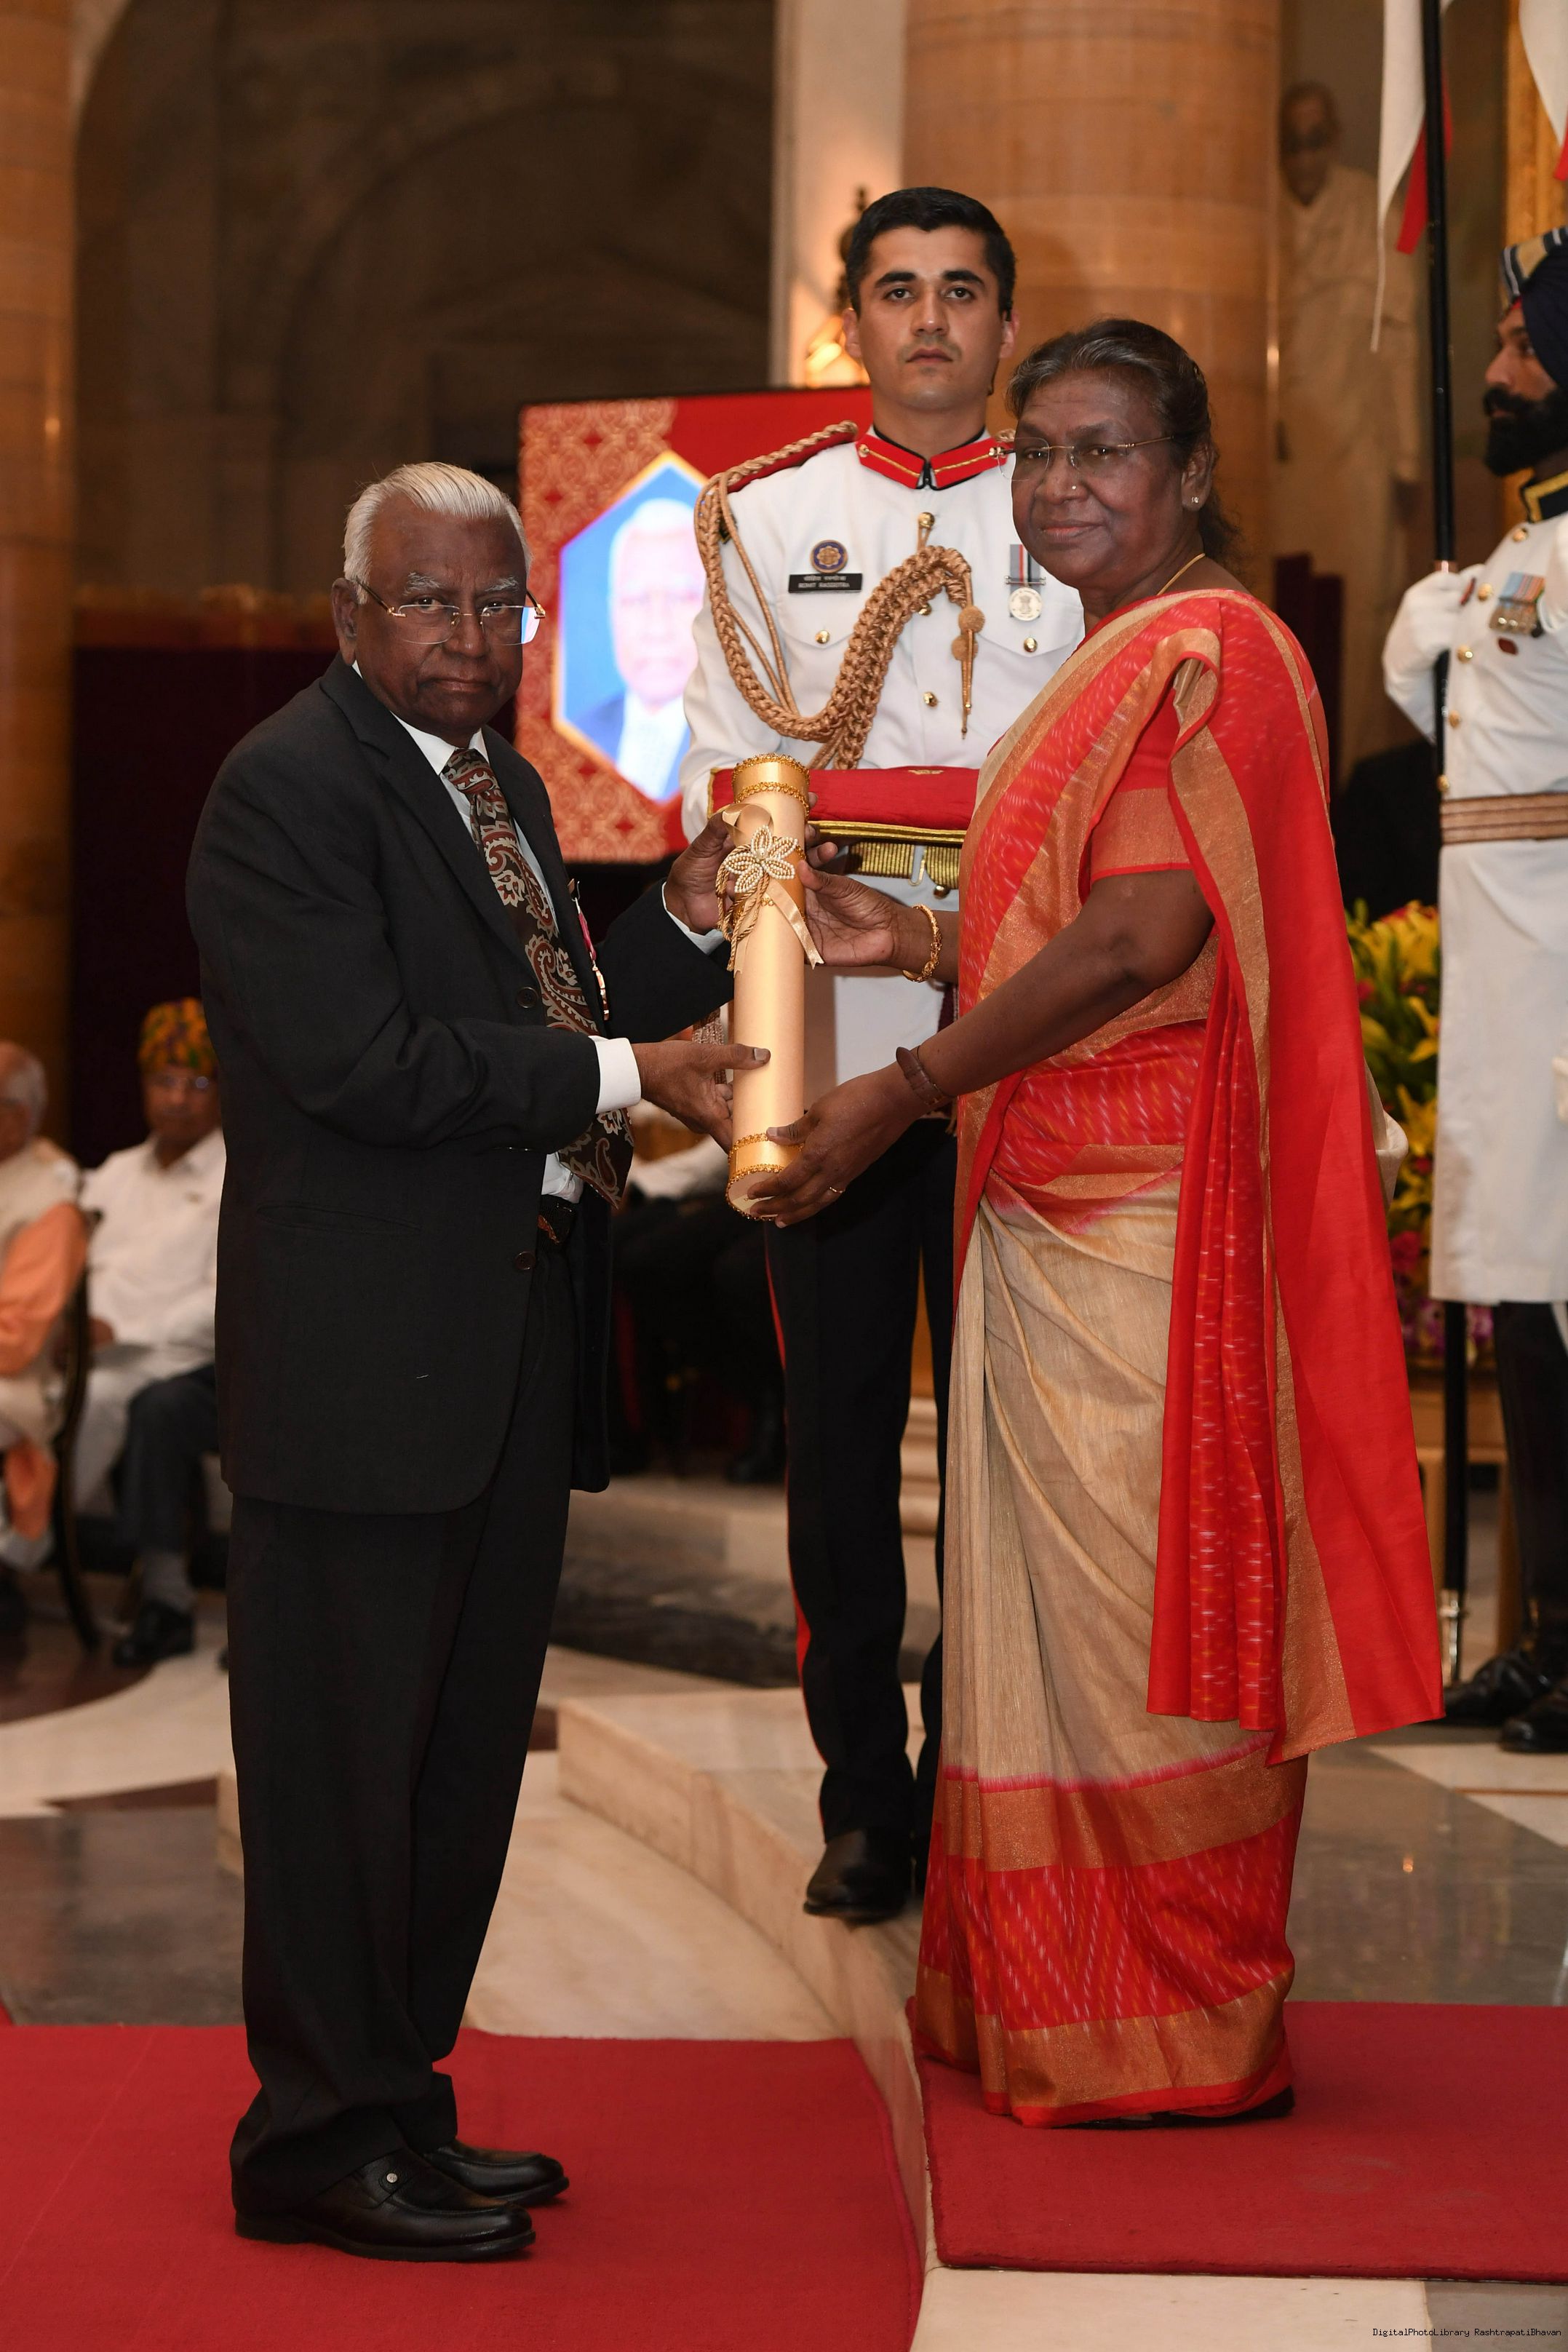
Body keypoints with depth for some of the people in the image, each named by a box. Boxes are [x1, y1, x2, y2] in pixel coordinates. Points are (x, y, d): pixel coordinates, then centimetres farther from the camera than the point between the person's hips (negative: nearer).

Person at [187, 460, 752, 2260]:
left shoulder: (504, 792, 17)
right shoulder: (288, 784, -12)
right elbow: (361, 1059, -21)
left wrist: (691, 919, 4)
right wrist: (619, 1074, -19)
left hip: (511, 1344, 9)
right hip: (363, 1353, -9)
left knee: (464, 1746, 16)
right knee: (345, 1754, 0)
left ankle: (396, 2098, 28)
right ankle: (322, 2137, 12)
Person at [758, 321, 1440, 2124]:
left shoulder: (1203, 654, -13)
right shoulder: (1116, 661, 19)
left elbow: (1140, 941, -22)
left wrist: (897, 1094, -19)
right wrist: (911, 942, 17)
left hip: (1141, 1232, -10)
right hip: (1058, 1217, 10)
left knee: (1132, 1606, -3)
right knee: (1064, 1609, 13)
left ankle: (1185, 2036, 7)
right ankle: (1058, 2003, 22)